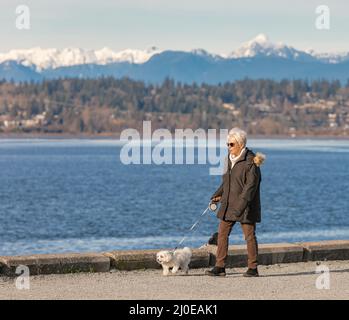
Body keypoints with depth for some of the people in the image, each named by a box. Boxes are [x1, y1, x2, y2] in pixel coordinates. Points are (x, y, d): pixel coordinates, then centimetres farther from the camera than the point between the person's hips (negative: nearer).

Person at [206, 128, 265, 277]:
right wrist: (218, 194, 13)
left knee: (249, 236, -1)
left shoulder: (250, 161, -14)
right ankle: (220, 266, 7)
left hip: (245, 207, -8)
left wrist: (242, 204, -26)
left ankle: (253, 268, 6)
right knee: (222, 233, 4)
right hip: (229, 205, 8)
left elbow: (251, 185, -19)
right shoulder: (231, 158, 11)